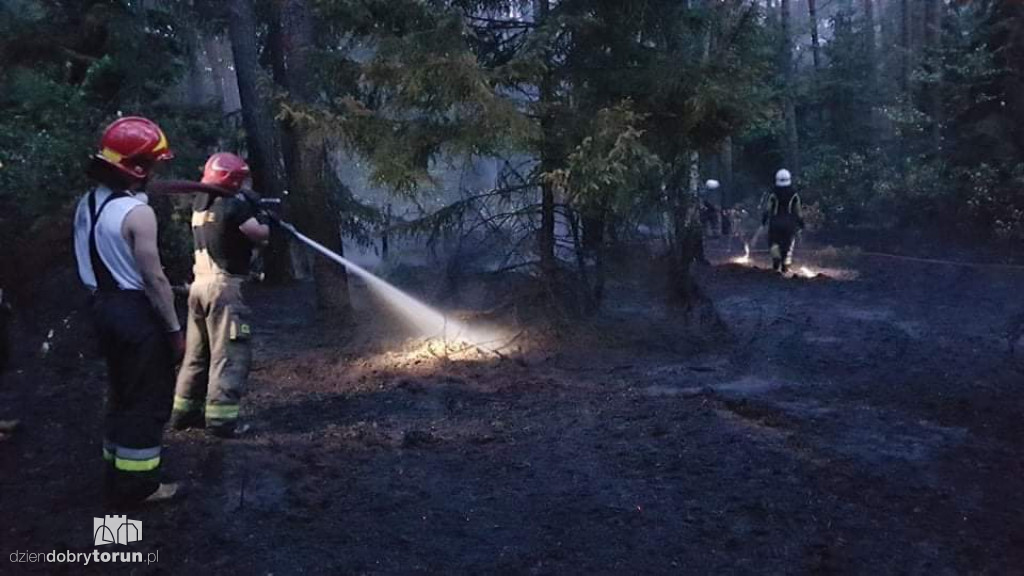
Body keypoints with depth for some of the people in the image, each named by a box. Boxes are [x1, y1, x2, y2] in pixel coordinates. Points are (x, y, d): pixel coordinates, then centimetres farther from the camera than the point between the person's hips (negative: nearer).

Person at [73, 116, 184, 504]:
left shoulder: (86, 204, 7)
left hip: (103, 306, 9)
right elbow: (154, 278, -20)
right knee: (150, 397, 2)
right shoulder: (137, 213, -20)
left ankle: (117, 472, 31)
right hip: (136, 312, -9)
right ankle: (136, 483, 9)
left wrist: (102, 299, 20)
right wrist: (174, 328, -13)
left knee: (122, 391, 20)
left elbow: (90, 261, 13)